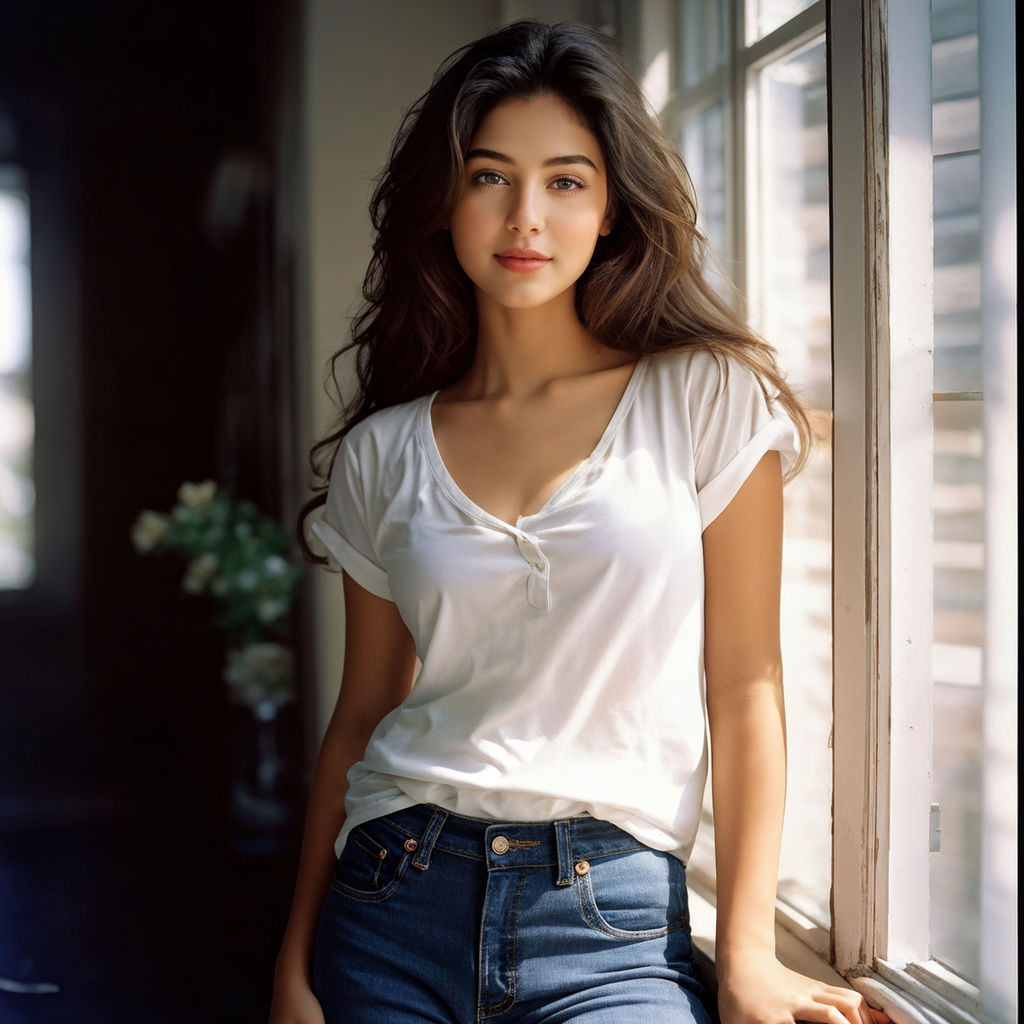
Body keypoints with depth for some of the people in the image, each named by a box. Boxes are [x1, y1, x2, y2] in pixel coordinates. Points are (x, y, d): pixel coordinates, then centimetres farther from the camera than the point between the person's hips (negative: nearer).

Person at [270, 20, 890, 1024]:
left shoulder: (708, 398, -1)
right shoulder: (382, 453, 6)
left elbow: (745, 685, -2)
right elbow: (361, 714, 10)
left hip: (614, 915, -2)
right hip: (395, 901, 2)